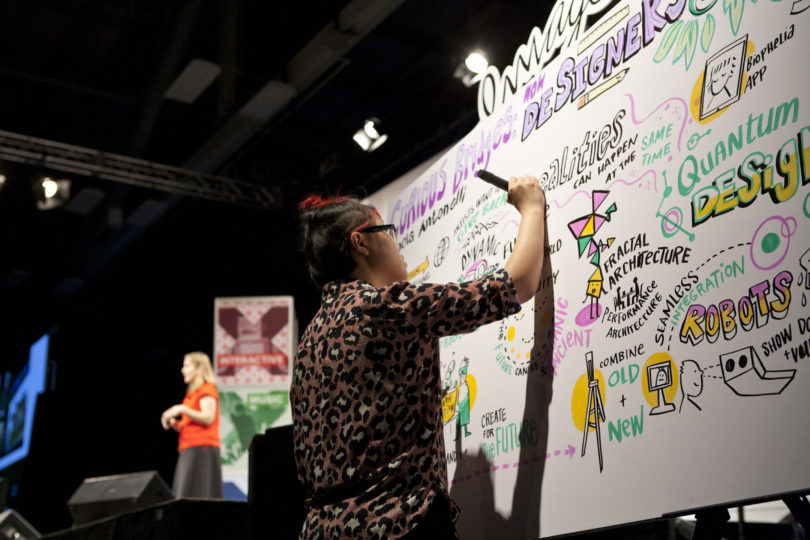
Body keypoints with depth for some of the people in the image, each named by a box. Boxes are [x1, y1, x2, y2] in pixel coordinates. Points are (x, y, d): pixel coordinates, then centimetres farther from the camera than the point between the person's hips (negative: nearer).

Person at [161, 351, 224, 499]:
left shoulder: (207, 390, -3)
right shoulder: (192, 394, 23)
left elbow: (208, 418, -16)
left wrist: (182, 409, -17)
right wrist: (174, 423, 8)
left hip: (202, 449, -9)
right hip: (189, 450, 9)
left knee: (199, 495, -13)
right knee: (185, 498, 3)